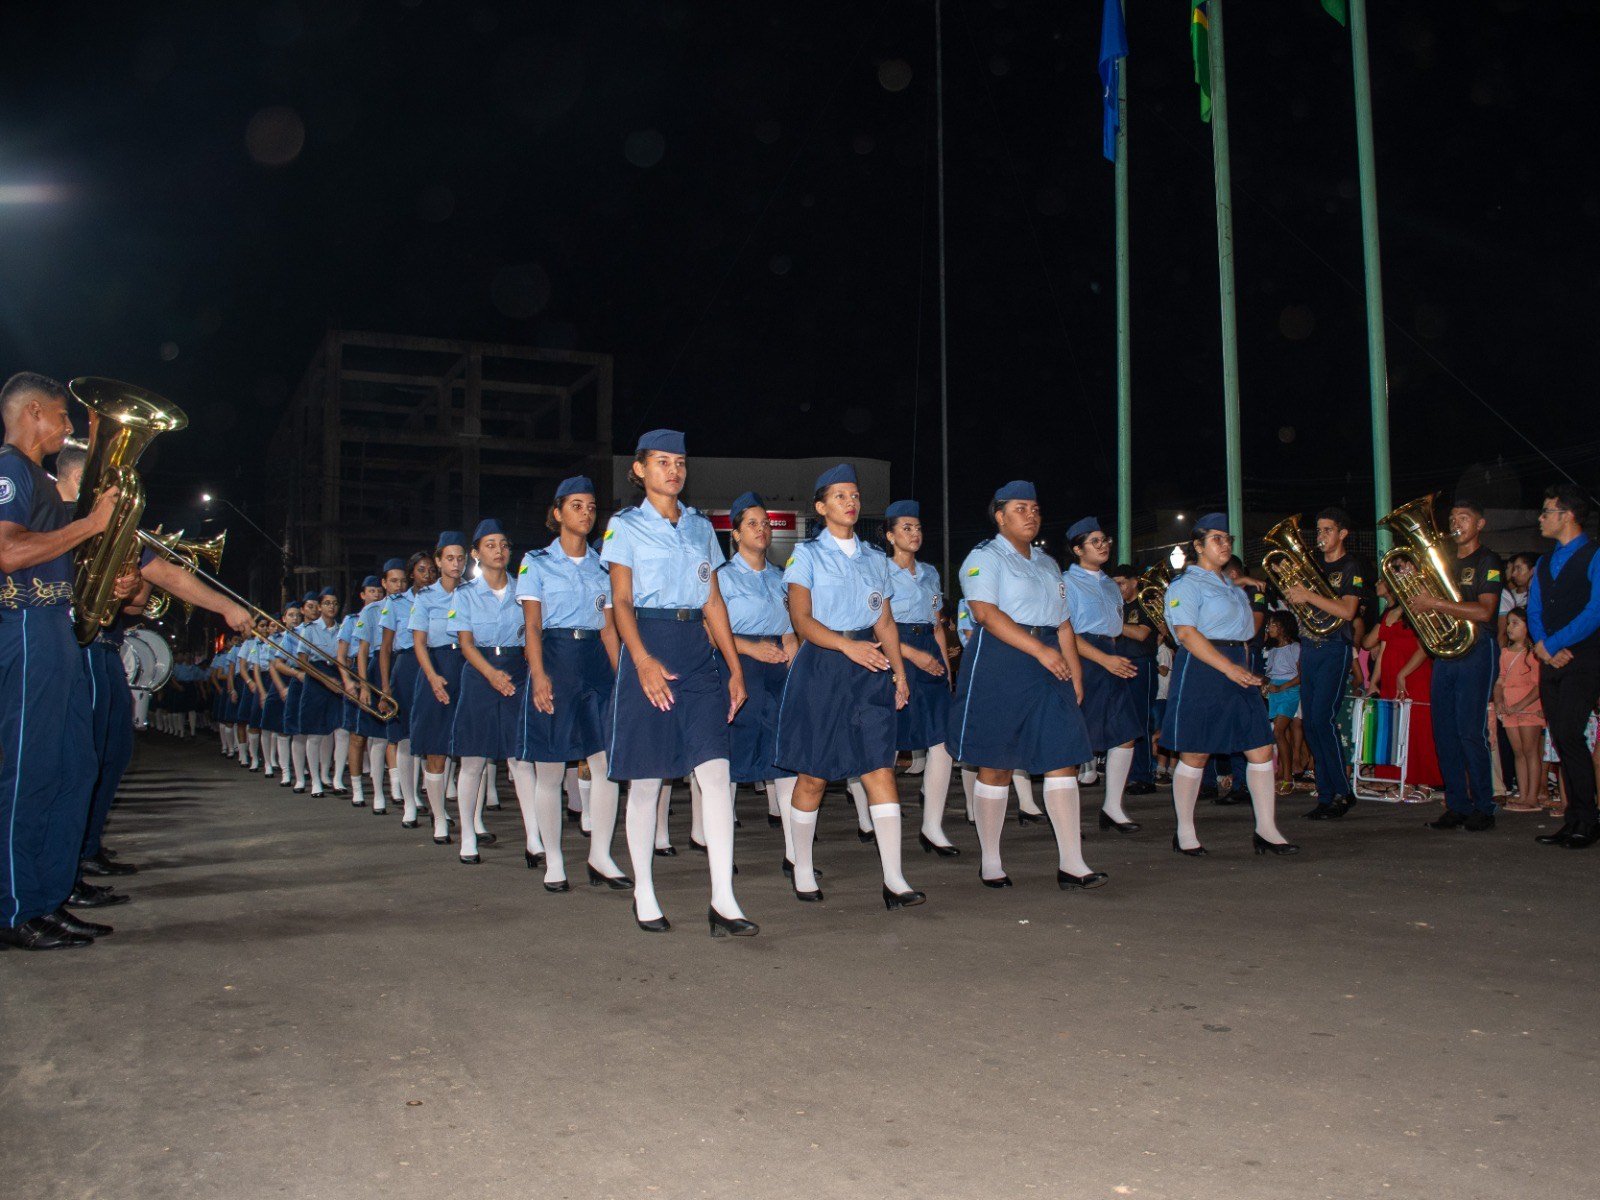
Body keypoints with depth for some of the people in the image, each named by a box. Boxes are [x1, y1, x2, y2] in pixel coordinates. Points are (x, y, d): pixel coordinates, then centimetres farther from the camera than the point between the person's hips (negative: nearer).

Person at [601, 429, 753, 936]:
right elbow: (621, 601, -5)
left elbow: (714, 602, 15)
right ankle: (644, 894, 18)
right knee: (647, 777, 3)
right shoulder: (626, 526, 4)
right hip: (649, 650, -3)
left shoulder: (701, 527, 16)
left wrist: (735, 667, 8)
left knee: (715, 770, -8)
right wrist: (643, 660, -21)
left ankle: (723, 900, -8)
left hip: (698, 651, 3)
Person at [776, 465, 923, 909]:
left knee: (880, 768, -6)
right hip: (820, 667, -3)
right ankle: (802, 872, 20)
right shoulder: (807, 555, 2)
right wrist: (847, 646, -22)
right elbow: (802, 619, -8)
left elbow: (886, 623, 15)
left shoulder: (875, 559, 15)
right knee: (813, 774, 3)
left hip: (869, 668, 3)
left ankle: (894, 881, -8)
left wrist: (899, 671, 3)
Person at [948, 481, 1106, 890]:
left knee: (1063, 757, -2)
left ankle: (1071, 863, -1)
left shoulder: (1048, 564, 23)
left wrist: (1075, 673, 10)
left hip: (1048, 666, 7)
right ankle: (990, 862, 10)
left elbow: (1063, 624, 21)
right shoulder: (984, 557, -1)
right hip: (998, 664, -6)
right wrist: (1039, 649, -21)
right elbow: (986, 612, -16)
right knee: (995, 764, -1)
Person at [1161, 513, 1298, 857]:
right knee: (1195, 754, -1)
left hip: (1237, 666, 8)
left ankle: (1266, 830, 8)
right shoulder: (1187, 583, -5)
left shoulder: (1230, 585, 22)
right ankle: (1185, 832, 10)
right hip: (1201, 669, -8)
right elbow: (1186, 633, -17)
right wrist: (1228, 667, -22)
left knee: (1261, 750, 1)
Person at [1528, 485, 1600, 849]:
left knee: (1569, 736, -15)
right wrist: (1544, 646, -5)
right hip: (1551, 661, 7)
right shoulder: (1543, 564, 18)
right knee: (1561, 740, 5)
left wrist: (1551, 644, -12)